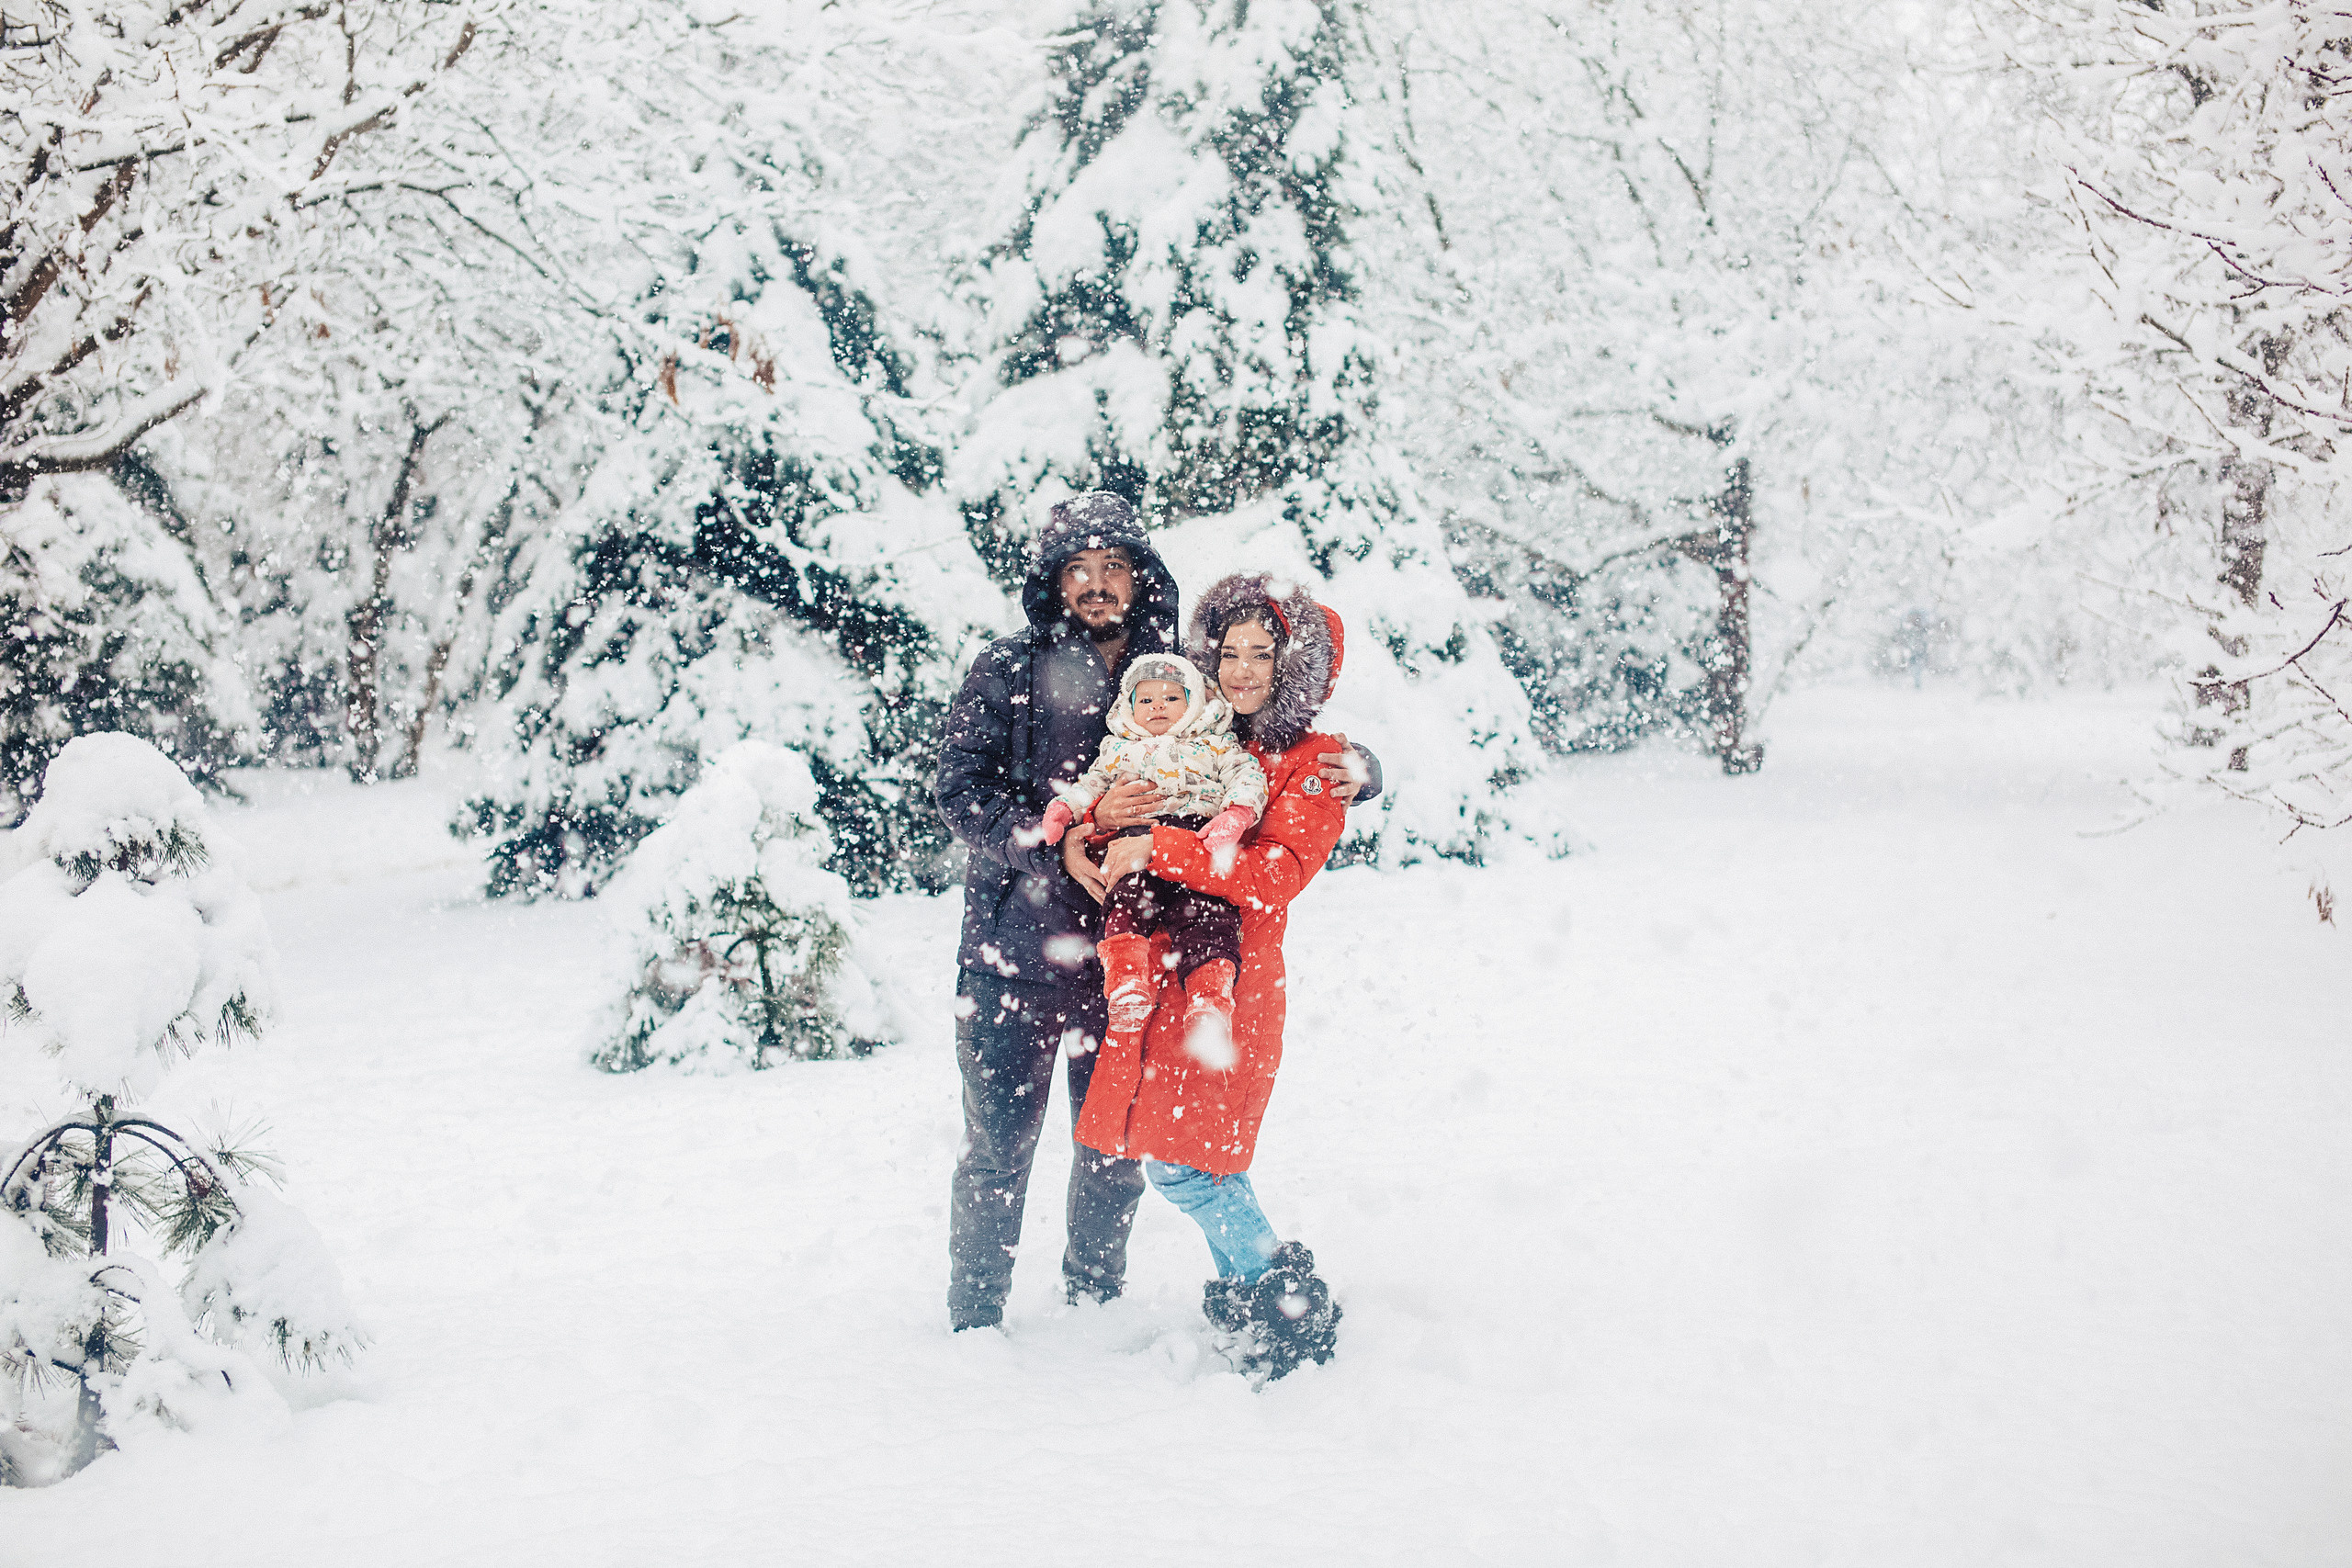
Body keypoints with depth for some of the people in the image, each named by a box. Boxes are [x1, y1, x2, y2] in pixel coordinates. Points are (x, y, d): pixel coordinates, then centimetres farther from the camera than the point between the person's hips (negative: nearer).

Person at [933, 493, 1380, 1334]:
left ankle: (1094, 1305, 30)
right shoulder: (1008, 670, 0)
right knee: (997, 1151, 3)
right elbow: (960, 796, -9)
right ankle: (973, 1324, 18)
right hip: (1013, 951, -2)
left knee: (1115, 1153, 11)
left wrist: (1355, 769, -10)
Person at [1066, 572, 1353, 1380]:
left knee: (1185, 1161, -9)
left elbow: (1274, 874, -16)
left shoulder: (1313, 765, -3)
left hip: (1229, 972, -6)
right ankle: (1247, 1294, 24)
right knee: (1200, 1156, 9)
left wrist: (1158, 849, -22)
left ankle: (1288, 1306, 4)